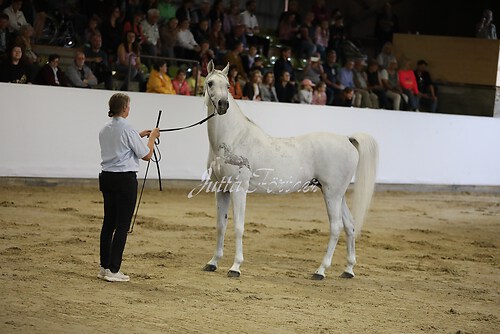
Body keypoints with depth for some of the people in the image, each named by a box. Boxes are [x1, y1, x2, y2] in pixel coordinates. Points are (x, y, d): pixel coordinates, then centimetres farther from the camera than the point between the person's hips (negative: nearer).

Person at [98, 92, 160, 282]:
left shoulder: (105, 130, 9)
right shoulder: (127, 129, -15)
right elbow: (146, 155, -7)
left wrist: (139, 136, 26)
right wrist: (152, 137, 8)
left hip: (106, 177, 8)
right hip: (125, 179, -8)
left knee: (108, 222, 13)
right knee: (122, 225, -3)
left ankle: (104, 267, 17)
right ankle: (113, 270, -3)